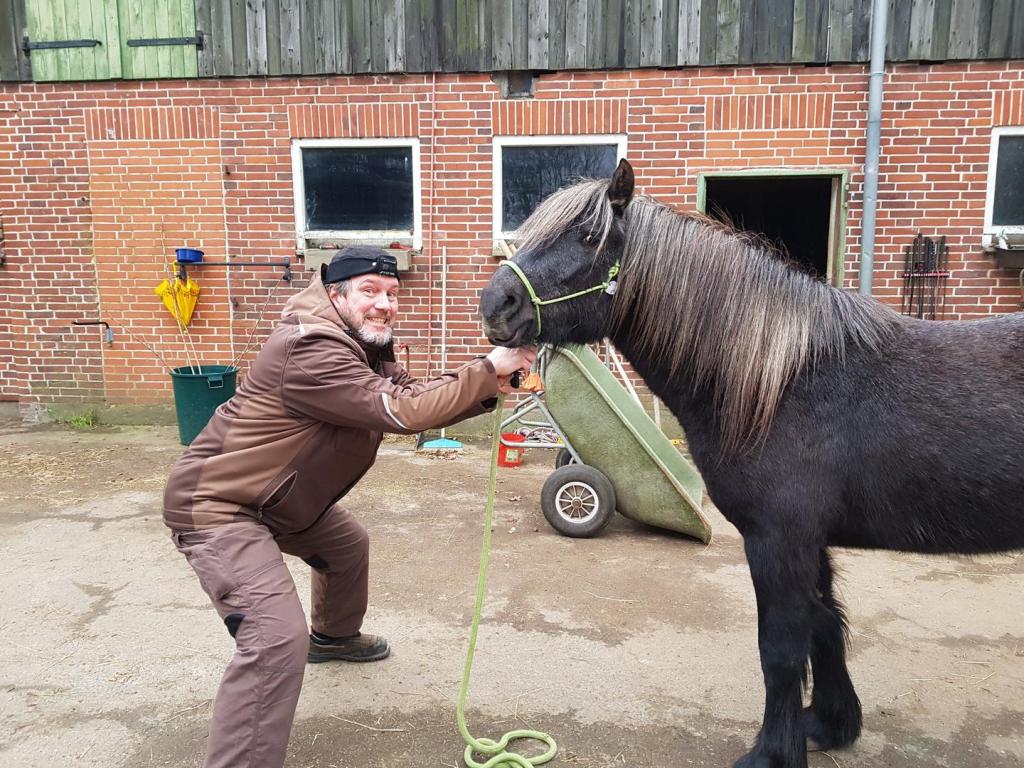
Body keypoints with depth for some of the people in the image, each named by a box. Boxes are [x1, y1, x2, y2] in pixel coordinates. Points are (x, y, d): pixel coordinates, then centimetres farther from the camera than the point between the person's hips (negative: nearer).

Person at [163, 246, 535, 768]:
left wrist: (485, 390, -14)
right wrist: (486, 370, -28)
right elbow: (405, 413, -33)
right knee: (279, 637, -22)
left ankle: (334, 636, 55)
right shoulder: (313, 351, -28)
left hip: (279, 497, 11)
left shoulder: (365, 344, 6)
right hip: (215, 505, -10)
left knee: (349, 547, 28)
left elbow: (413, 397, 1)